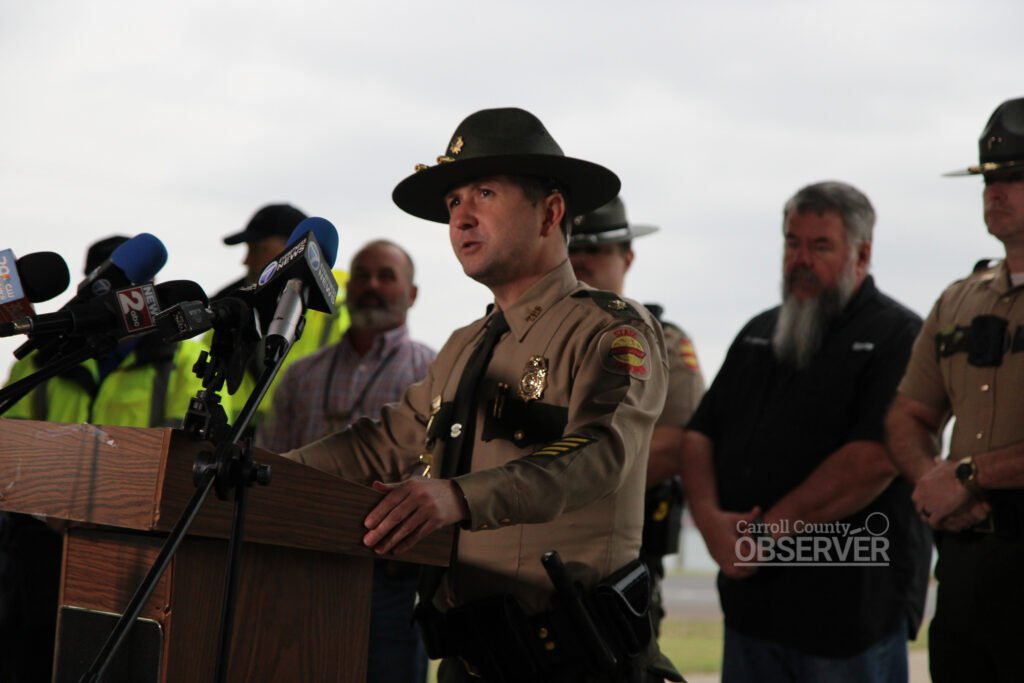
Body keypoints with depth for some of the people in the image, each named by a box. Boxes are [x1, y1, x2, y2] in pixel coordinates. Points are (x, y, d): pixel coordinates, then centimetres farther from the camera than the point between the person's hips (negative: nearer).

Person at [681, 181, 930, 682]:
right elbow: (699, 435, 12)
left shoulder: (897, 336, -6)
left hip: (851, 602, -6)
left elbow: (876, 457, -18)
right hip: (751, 600, 6)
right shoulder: (757, 334, 17)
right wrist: (710, 518, -8)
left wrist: (771, 528, -15)